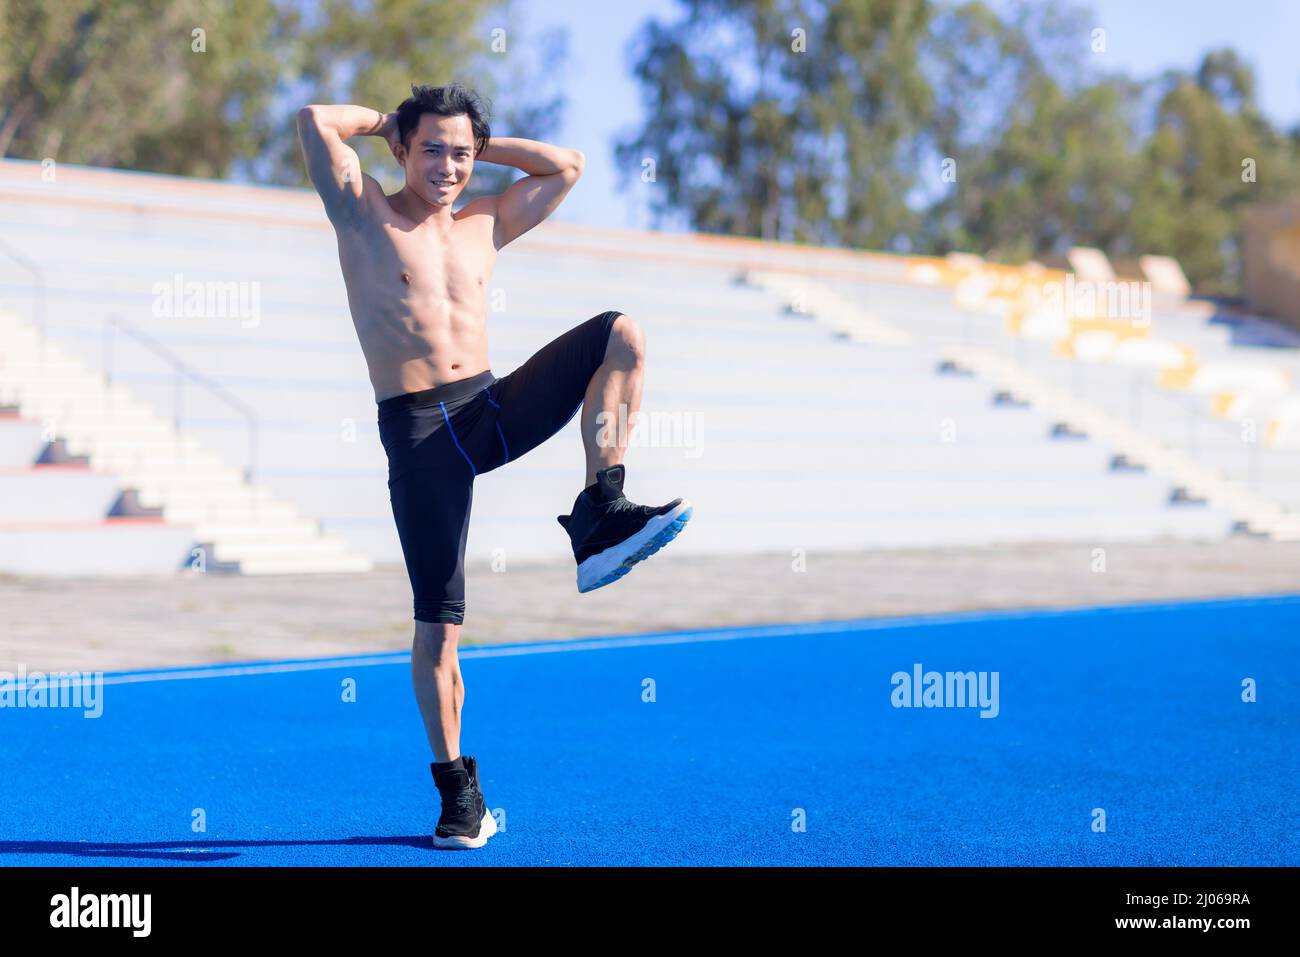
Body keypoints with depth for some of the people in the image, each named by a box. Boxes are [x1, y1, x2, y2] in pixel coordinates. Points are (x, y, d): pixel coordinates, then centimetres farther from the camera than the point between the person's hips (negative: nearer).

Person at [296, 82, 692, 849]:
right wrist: (384, 120, 11)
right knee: (437, 624, -5)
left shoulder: (483, 227, 17)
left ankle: (601, 511, -20)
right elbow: (316, 121, -7)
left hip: (493, 410, 4)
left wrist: (480, 142, 21)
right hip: (418, 433, -4)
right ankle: (459, 791, 8)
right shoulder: (365, 217, 5)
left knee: (621, 334, -15)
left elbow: (568, 166, 24)